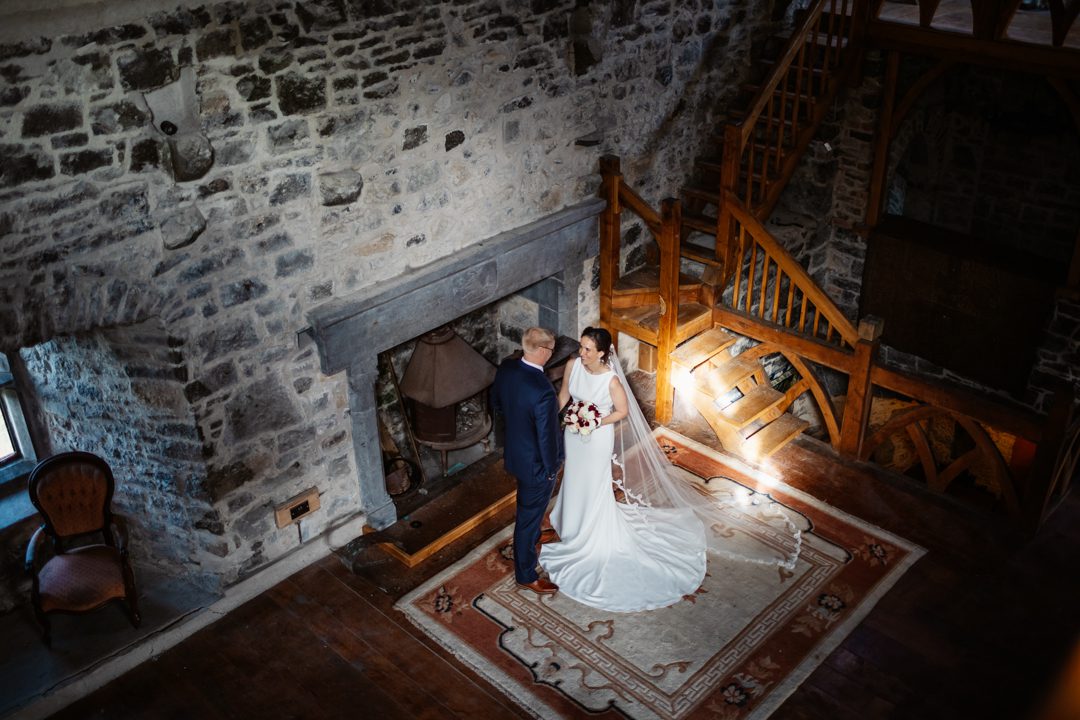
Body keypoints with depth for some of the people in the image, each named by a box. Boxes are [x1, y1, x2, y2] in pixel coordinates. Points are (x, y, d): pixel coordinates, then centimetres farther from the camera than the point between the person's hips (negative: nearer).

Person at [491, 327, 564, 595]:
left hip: (515, 450, 8)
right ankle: (526, 575, 31)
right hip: (536, 463, -8)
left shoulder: (506, 367, -13)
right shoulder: (543, 392, -38)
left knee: (527, 505, 33)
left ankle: (531, 540, 59)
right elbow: (547, 437, -27)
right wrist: (551, 467, -9)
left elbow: (496, 403, 5)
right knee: (530, 516, 11)